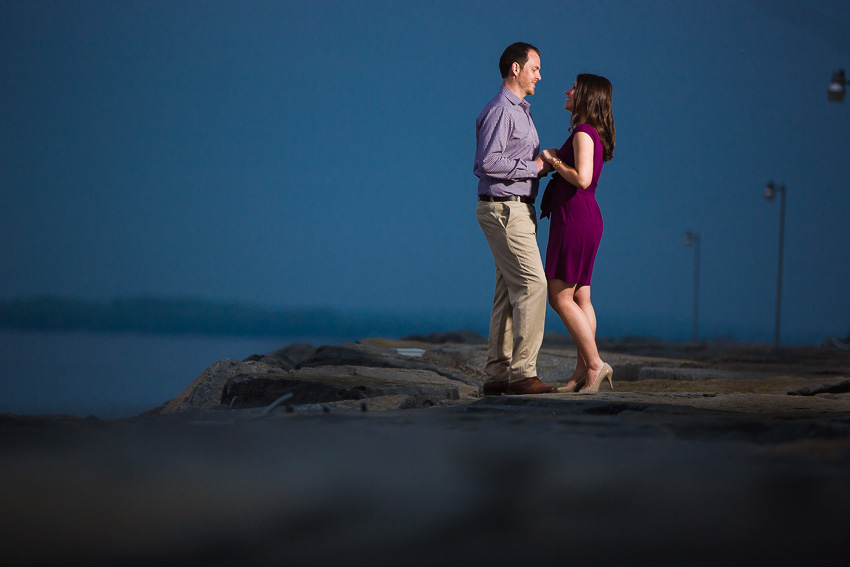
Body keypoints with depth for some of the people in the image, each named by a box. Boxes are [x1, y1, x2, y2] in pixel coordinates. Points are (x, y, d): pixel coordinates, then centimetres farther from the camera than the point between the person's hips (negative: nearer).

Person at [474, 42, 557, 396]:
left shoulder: (519, 111, 20)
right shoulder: (499, 110, -13)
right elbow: (488, 163, -22)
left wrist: (543, 163, 10)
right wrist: (533, 167, -16)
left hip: (517, 210, 10)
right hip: (504, 210, -10)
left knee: (510, 292, 7)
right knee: (532, 284, -16)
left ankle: (497, 375, 8)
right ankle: (522, 373, -17)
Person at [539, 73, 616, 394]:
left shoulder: (584, 133, -14)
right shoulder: (595, 135, 16)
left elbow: (582, 178, -25)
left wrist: (554, 161, -12)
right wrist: (556, 162, 12)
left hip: (576, 220, -10)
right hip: (585, 219, 10)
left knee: (560, 298, -7)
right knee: (580, 298, 8)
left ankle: (595, 365, -9)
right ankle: (582, 372, 8)